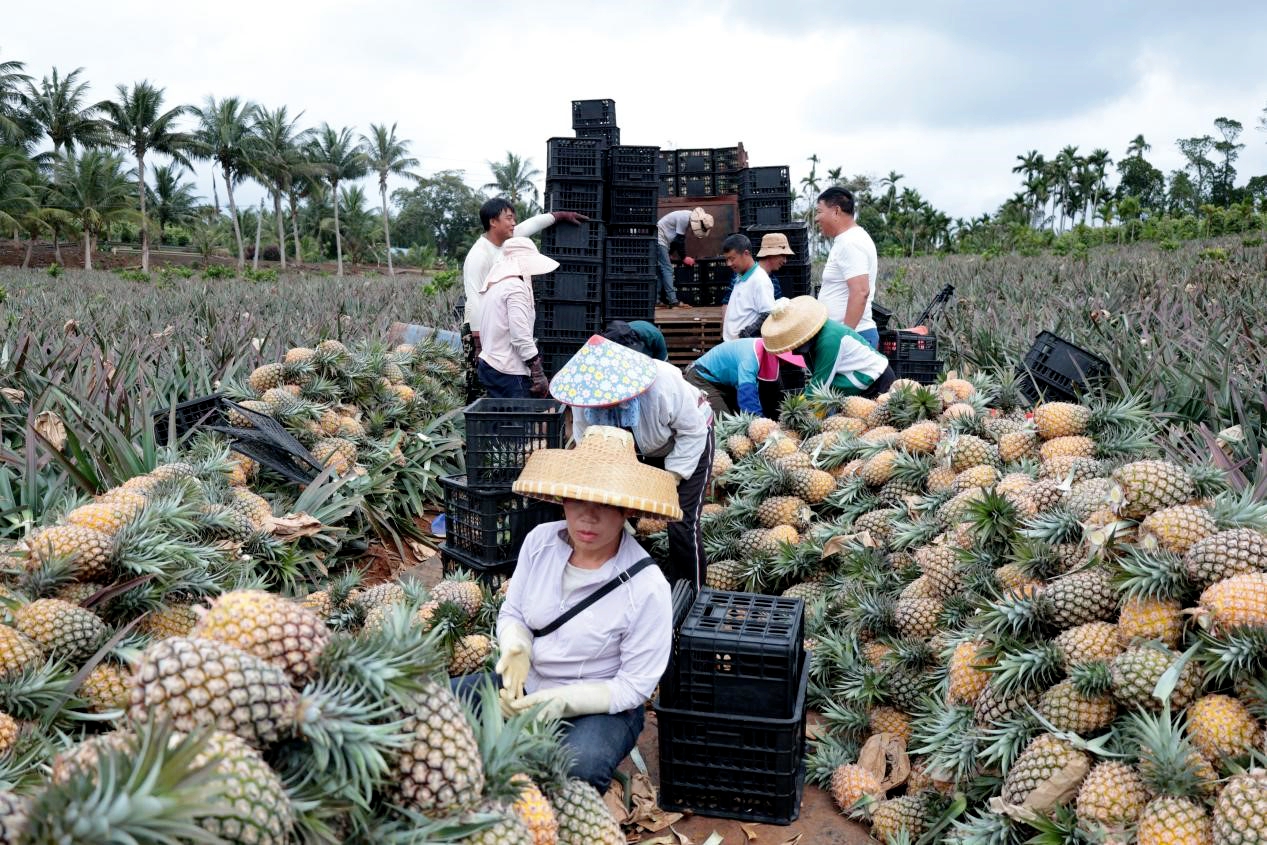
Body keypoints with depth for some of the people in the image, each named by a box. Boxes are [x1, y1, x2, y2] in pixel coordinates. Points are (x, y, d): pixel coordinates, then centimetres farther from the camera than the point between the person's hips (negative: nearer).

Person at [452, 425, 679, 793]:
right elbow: (511, 613, 4)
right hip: (525, 685, 5)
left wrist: (560, 702, -28)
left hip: (601, 706, -5)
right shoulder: (540, 540, -9)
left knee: (578, 768, -36)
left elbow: (635, 686, -16)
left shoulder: (646, 587, -23)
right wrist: (515, 651, -19)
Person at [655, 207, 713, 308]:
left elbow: (678, 238, 13)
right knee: (667, 269, -13)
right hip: (659, 240, -10)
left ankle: (663, 299, 12)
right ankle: (673, 302, -18)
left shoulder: (689, 217, 6)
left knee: (664, 269, 10)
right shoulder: (684, 218, -22)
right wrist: (684, 257, -9)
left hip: (661, 240, 10)